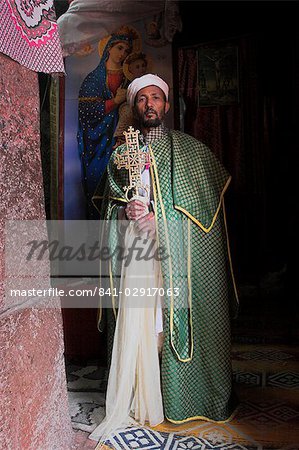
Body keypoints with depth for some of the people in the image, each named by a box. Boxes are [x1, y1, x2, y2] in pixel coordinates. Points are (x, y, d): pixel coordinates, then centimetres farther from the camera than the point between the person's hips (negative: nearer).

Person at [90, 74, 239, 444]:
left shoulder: (189, 148, 7)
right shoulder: (121, 154, 15)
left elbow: (206, 200, 2)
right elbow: (107, 202, 16)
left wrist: (159, 217, -9)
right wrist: (126, 210, -8)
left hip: (179, 250, -1)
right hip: (136, 250, 2)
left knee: (183, 322, 1)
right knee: (136, 322, 0)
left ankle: (185, 399, 21)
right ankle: (140, 400, 16)